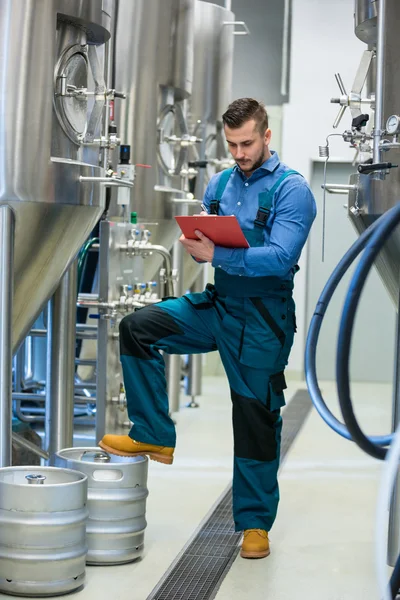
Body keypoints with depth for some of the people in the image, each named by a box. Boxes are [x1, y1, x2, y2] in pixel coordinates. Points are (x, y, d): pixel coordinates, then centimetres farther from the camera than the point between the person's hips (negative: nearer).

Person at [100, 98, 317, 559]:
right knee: (137, 326, -11)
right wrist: (196, 241, -11)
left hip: (262, 319, -6)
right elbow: (206, 246, 14)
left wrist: (218, 255, -31)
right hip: (217, 305, 6)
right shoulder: (219, 184, 10)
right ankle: (154, 437, -1)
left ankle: (255, 524, 16)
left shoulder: (291, 189, -10)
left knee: (257, 418, 2)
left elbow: (279, 258, -22)